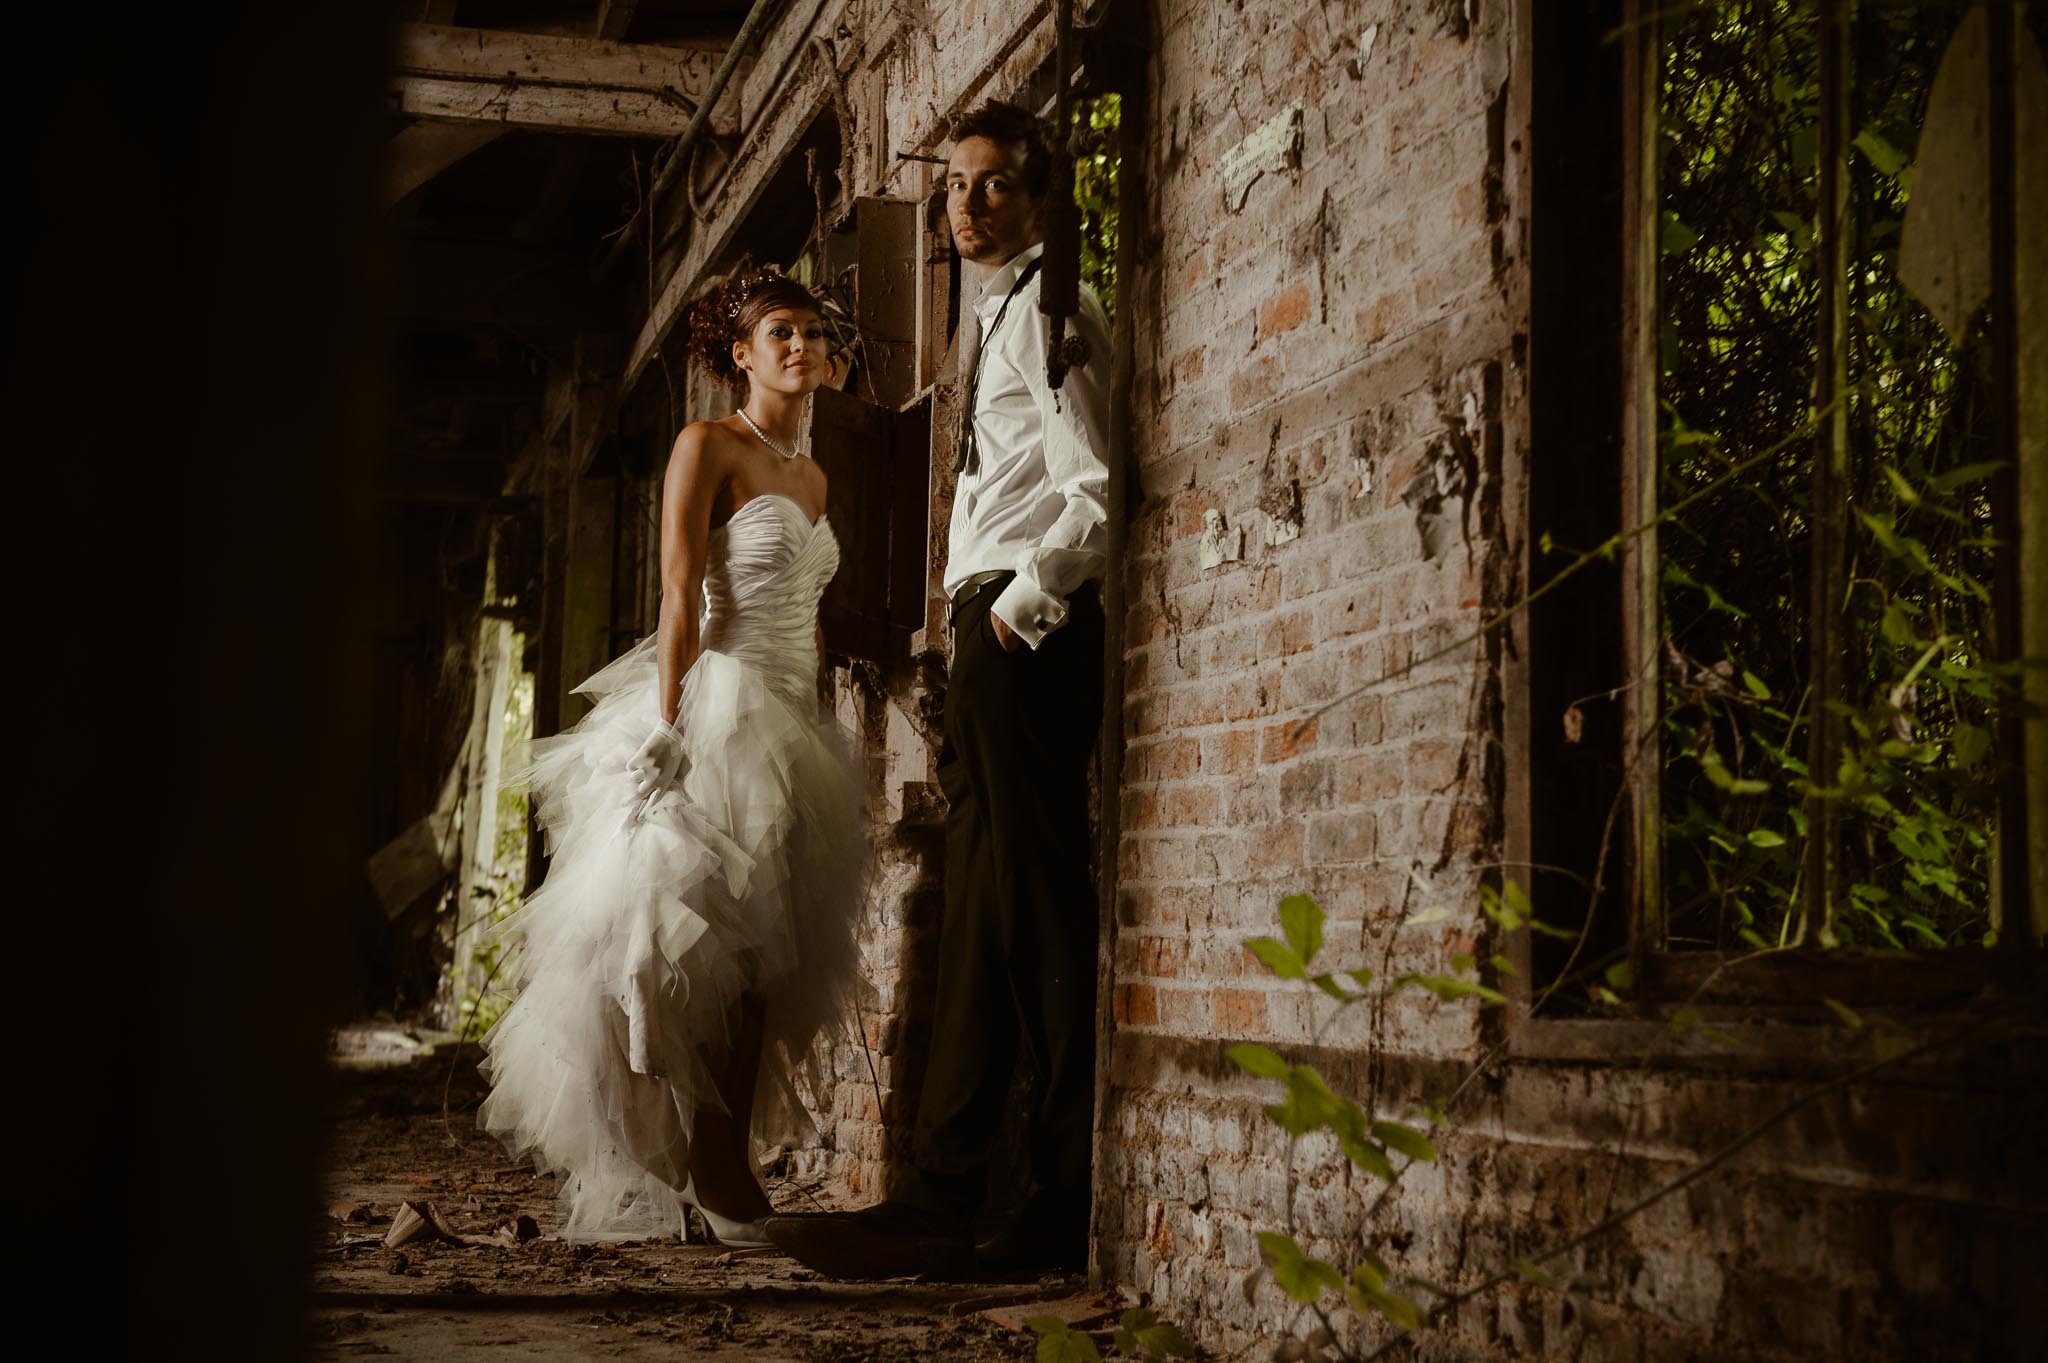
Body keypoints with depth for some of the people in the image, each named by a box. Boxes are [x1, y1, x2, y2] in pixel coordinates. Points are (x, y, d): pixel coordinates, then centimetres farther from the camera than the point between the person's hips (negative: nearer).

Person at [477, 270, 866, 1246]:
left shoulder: (811, 478, 18)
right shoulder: (707, 448, -3)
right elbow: (679, 602, -11)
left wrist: (815, 726, 14)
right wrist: (668, 734, -18)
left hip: (795, 728, 7)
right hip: (717, 714, -7)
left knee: (763, 961, 4)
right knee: (699, 942, -8)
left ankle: (726, 1165, 9)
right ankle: (704, 1169, -1)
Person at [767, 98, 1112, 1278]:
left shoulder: (1051, 310, -5)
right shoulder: (993, 319, 24)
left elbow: (1093, 493, -14)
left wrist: (1023, 605, -13)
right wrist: (990, 625, 15)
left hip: (1026, 627, -10)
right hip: (998, 624, 10)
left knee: (1032, 909, -10)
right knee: (984, 909, 7)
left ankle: (1067, 1211, -8)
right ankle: (942, 1201, 9)